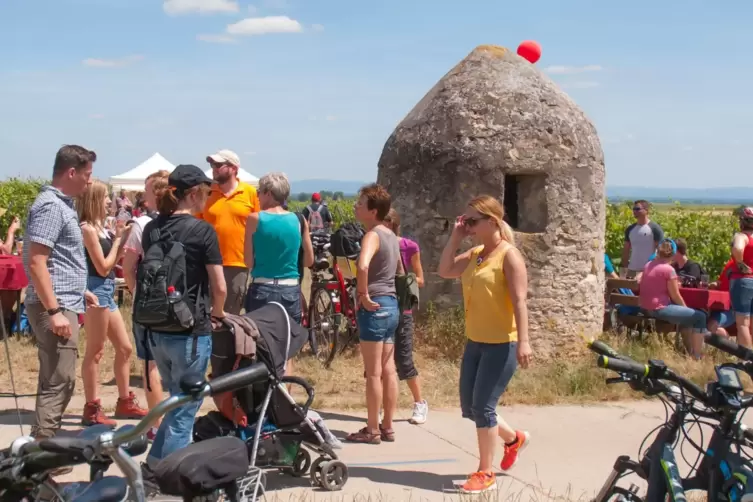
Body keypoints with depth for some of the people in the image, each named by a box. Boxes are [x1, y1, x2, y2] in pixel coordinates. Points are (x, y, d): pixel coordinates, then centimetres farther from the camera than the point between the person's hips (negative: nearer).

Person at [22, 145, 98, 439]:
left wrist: (80, 292, 26)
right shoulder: (50, 206, -15)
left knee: (54, 380, 14)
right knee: (58, 382, -8)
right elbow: (36, 263, -22)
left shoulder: (61, 203, 16)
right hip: (55, 307, -10)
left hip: (63, 303, 10)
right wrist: (54, 311, -25)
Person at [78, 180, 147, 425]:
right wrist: (118, 239, -8)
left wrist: (120, 239, 4)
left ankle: (125, 402, 23)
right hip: (96, 290, -9)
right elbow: (103, 268, -15)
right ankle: (92, 409, 2)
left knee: (125, 348, 13)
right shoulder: (88, 229, -14)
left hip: (106, 291, 10)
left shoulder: (99, 228, 13)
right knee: (95, 351, -4)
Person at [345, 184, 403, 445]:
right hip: (391, 305, 9)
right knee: (388, 370, 11)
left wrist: (363, 295, -22)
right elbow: (400, 271, 27)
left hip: (374, 307, -9)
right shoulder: (391, 235, 14)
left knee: (373, 372, -2)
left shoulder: (372, 235, -14)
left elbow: (362, 266, -34)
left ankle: (372, 430, 5)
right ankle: (387, 427, 18)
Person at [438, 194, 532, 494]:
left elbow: (519, 301, -18)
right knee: (469, 407, 13)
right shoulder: (475, 254, 10)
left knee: (483, 407, -6)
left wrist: (523, 341, -24)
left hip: (502, 344, -8)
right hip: (475, 341, 8)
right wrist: (456, 236, 1)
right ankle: (514, 439, 37)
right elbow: (444, 270, 4)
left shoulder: (509, 255, -13)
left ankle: (485, 474, 8)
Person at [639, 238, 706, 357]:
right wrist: (686, 308, 7)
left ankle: (690, 351, 34)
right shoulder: (669, 269, -14)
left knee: (687, 314, 29)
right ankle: (697, 357, -6)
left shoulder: (648, 265, 9)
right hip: (660, 309, -9)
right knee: (700, 317, -5)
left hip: (647, 308, 9)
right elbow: (675, 296, -10)